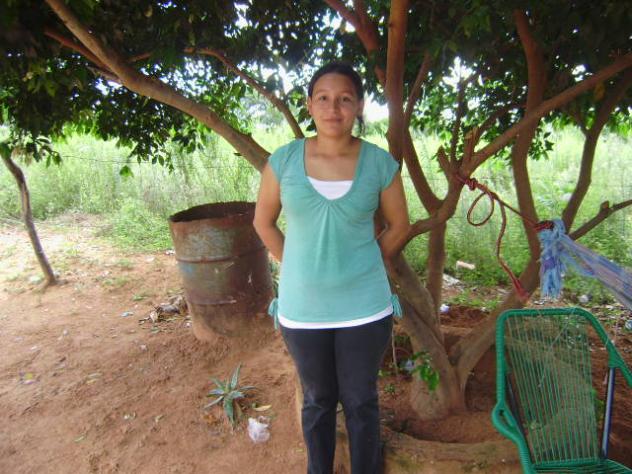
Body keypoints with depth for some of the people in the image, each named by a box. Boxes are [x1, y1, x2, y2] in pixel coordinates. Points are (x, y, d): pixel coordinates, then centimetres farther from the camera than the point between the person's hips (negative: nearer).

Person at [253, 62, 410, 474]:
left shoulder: (380, 163, -8)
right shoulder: (285, 159, -7)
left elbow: (399, 226, 5)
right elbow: (264, 223, 4)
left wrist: (362, 267, 3)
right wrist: (299, 269, 2)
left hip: (364, 306, 0)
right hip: (303, 306, 1)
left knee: (361, 401, 17)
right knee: (317, 400, 20)